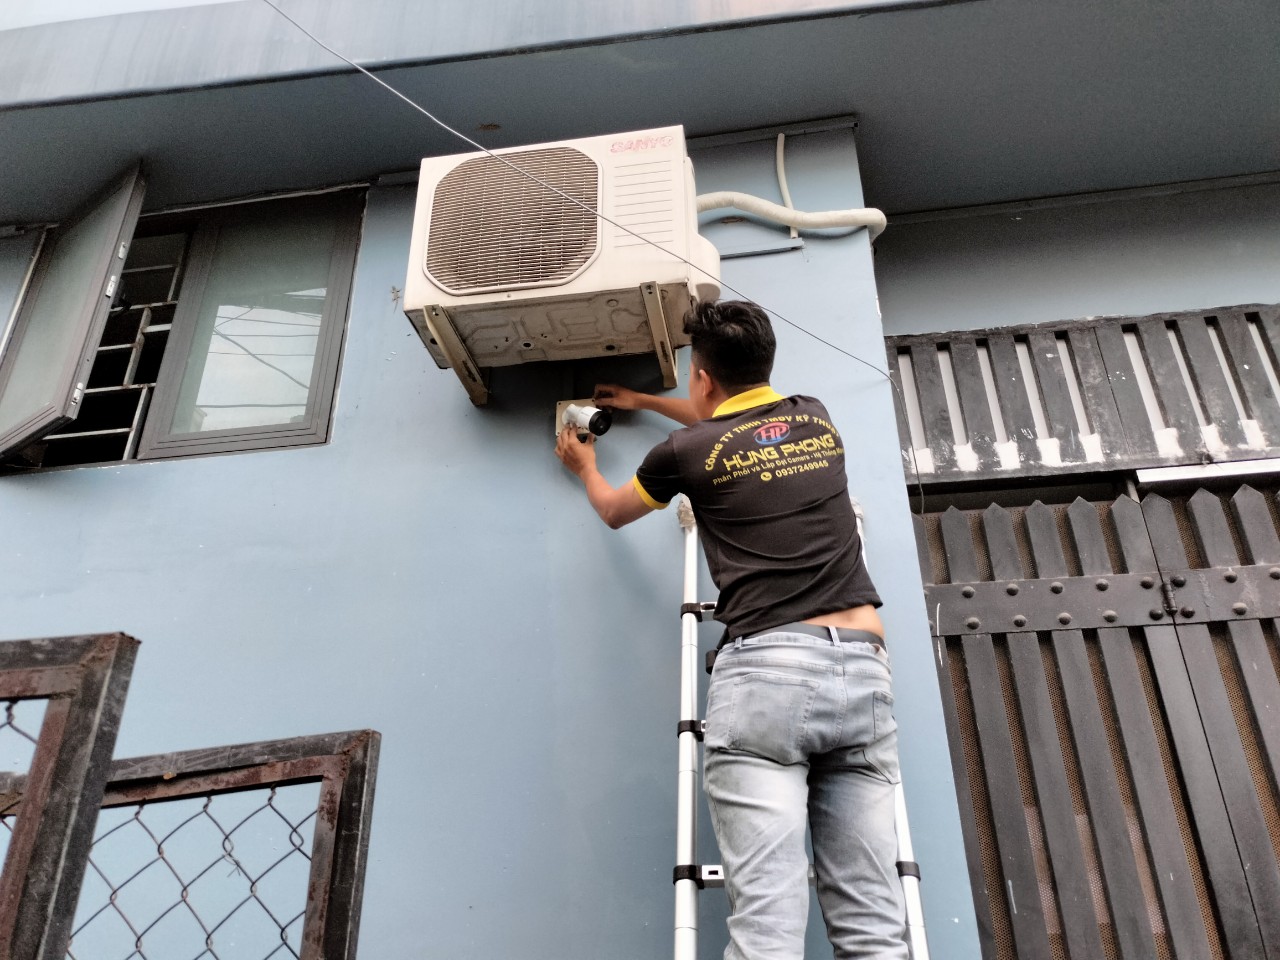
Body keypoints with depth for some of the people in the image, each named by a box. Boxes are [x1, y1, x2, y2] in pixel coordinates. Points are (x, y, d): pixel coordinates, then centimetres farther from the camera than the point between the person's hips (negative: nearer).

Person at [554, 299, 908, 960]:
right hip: (863, 670, 5)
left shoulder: (688, 451, 6)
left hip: (765, 673, -5)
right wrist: (642, 401, 57)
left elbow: (613, 511, 29)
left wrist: (584, 466, 51)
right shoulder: (818, 421, 20)